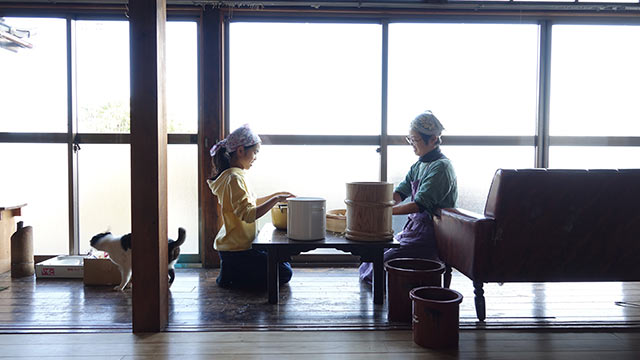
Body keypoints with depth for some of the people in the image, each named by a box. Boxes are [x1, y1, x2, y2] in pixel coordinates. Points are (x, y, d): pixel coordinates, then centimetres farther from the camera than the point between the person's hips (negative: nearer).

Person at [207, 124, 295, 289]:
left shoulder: (236, 175, 11)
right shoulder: (234, 178, -21)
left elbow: (249, 202, 25)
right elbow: (248, 214, -29)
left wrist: (276, 195, 17)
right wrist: (275, 200, -25)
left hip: (240, 244, 10)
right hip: (237, 249, -10)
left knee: (283, 264, 21)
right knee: (284, 274, -4)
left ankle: (231, 273, 13)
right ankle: (230, 278, -2)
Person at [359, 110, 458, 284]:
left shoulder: (441, 167, -16)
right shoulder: (420, 165, 13)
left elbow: (419, 205, -23)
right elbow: (399, 193, 8)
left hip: (431, 235, -9)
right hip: (415, 227, 9)